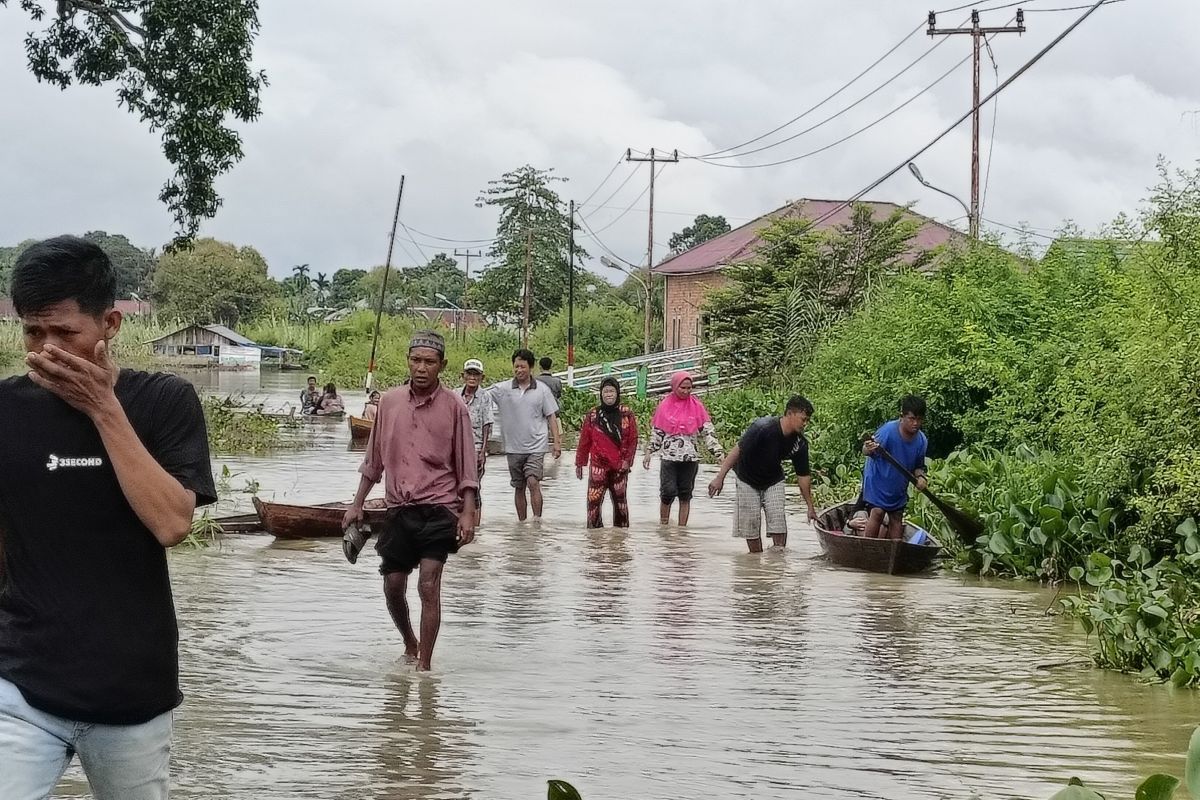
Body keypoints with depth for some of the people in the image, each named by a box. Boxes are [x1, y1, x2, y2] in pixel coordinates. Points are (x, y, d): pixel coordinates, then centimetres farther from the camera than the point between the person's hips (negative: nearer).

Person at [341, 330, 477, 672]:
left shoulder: (453, 407, -3)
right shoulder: (390, 401, 7)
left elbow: (466, 467, -2)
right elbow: (374, 459, 15)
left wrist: (468, 513, -10)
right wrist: (357, 505, 13)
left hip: (438, 507, -4)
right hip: (399, 507, 4)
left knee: (429, 586, -13)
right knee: (392, 586, 8)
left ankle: (424, 664, -9)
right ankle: (410, 644, 34)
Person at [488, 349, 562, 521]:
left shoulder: (542, 390, 1)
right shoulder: (503, 389, 1)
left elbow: (551, 417, 5)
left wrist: (557, 442, -1)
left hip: (536, 447, -2)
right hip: (513, 447, 2)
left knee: (533, 482, -19)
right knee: (519, 487, 10)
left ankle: (537, 519, -16)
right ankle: (522, 523, 20)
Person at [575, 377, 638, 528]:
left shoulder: (627, 414, 2)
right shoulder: (592, 415, 2)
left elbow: (633, 440, 3)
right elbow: (584, 441, 6)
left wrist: (627, 460, -6)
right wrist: (579, 463, 6)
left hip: (620, 466, 1)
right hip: (598, 466, -1)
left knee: (620, 500, 10)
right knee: (593, 501, -9)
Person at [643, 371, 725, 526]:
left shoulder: (696, 406, 3)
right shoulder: (665, 405, 3)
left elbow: (708, 430, 2)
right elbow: (656, 431, 9)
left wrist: (718, 452, -6)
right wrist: (649, 452, 3)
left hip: (690, 457, 1)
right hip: (669, 457, -1)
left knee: (685, 495, 5)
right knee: (668, 493, -8)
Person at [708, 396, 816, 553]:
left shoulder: (800, 443, -15)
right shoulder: (763, 428, -33)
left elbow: (803, 476, -5)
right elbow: (737, 450, -30)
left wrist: (810, 507, -2)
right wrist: (720, 477, -33)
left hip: (773, 481, 4)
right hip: (748, 480, -4)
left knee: (778, 521, -11)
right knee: (751, 524, -1)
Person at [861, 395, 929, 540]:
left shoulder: (921, 440, -9)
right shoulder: (888, 430, -26)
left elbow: (918, 466, 4)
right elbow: (866, 451, -24)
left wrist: (920, 476, -19)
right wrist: (869, 449, -49)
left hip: (899, 487, 6)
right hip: (877, 480, -5)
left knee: (896, 518, 9)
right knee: (877, 512, -16)